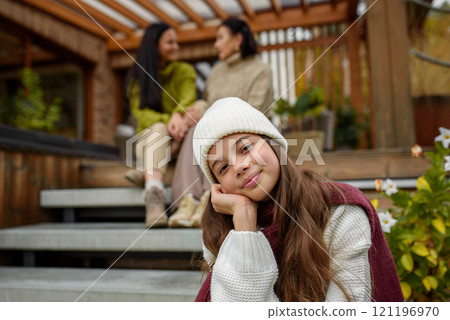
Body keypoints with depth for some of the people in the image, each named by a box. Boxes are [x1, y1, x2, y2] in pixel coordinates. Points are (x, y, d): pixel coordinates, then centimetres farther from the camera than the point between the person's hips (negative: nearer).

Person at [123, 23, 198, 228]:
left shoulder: (184, 71, 6)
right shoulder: (136, 77, 4)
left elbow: (187, 100, -12)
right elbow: (140, 112, -10)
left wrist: (179, 115, -37)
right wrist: (168, 121, -31)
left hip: (179, 140, 1)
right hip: (149, 135, 0)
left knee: (201, 106, -28)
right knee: (158, 129, -35)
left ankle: (145, 170, -34)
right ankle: (154, 195, -54)